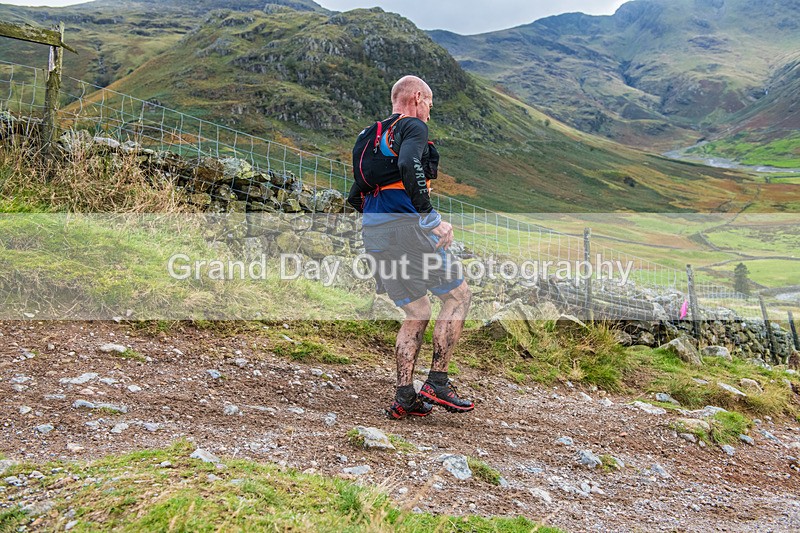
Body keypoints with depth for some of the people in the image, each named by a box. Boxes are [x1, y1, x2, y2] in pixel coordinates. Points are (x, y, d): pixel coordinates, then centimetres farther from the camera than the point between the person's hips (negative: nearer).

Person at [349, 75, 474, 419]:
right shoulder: (414, 126, 0)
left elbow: (355, 197, 24)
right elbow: (408, 165, -23)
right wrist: (430, 217, -21)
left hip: (374, 236, 8)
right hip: (408, 224, -8)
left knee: (416, 313, 15)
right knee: (458, 296, 5)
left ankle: (405, 397, 9)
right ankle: (437, 384, 1)